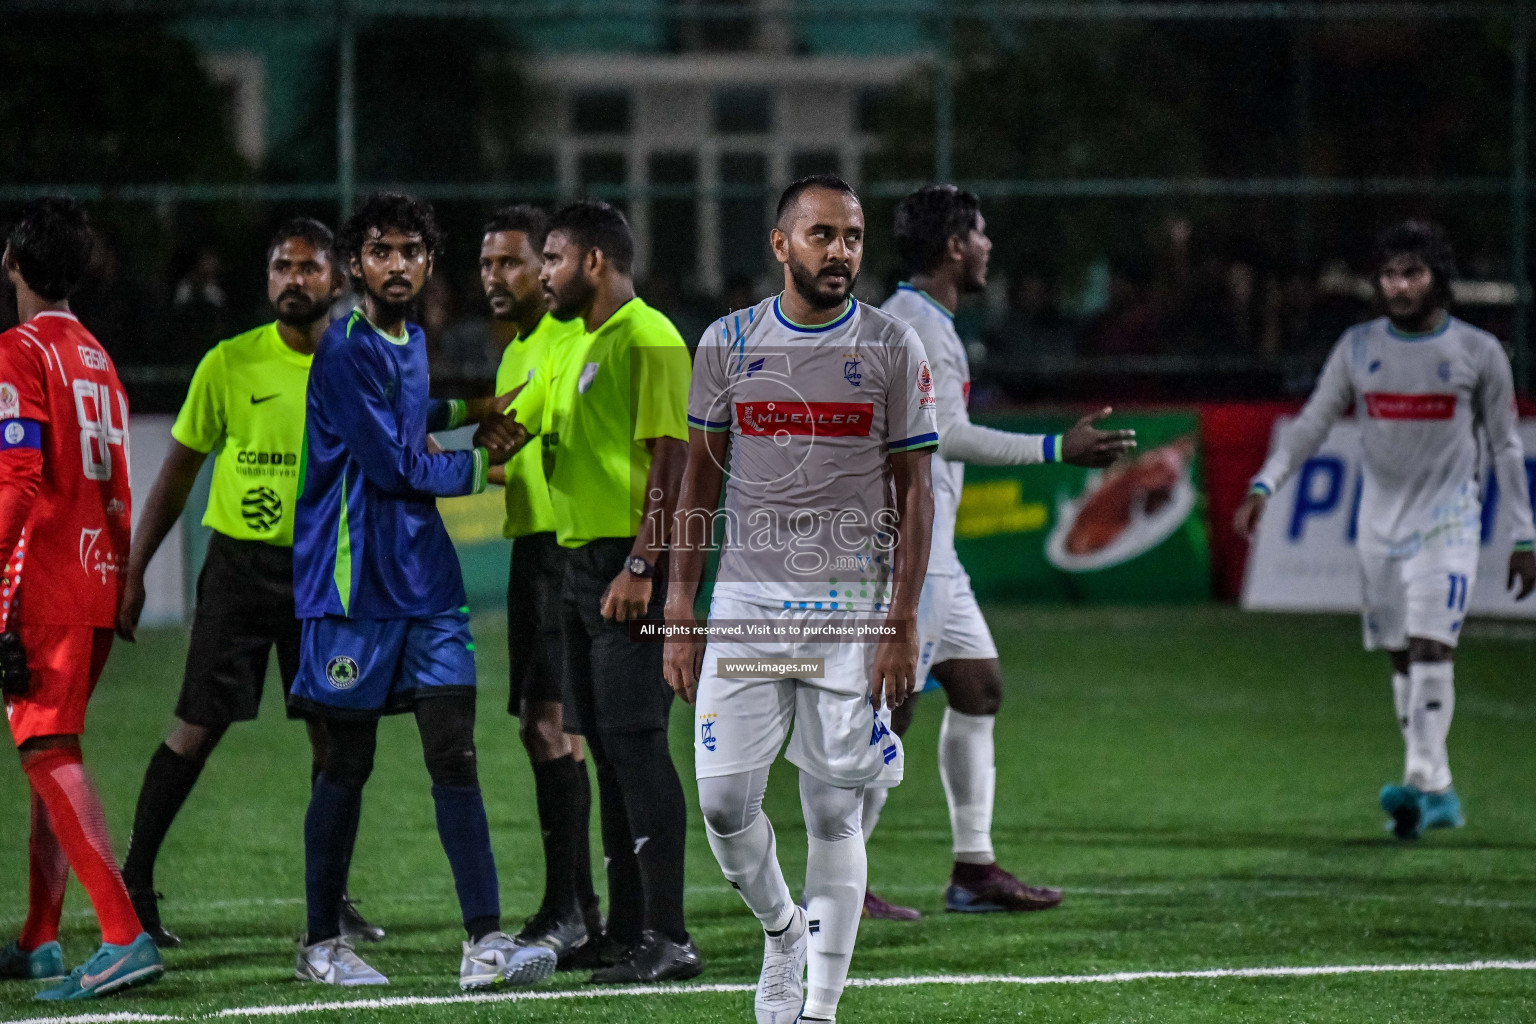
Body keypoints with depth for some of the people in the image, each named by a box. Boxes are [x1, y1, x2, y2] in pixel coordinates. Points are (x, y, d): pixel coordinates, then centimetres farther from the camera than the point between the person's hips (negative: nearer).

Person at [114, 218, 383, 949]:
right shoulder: (230, 364, -3)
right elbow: (178, 471, 3)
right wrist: (134, 571, 1)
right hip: (240, 562, -2)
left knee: (334, 733, 2)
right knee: (199, 726, -5)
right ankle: (133, 884, 5)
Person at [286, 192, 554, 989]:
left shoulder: (411, 341, 15)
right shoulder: (347, 348, -12)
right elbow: (391, 464, -14)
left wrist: (461, 412, 18)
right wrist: (479, 464, 0)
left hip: (424, 578, 7)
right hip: (352, 581, -7)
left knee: (454, 754, -3)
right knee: (347, 765, 2)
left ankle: (485, 944, -8)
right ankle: (320, 944, 15)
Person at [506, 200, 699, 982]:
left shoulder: (648, 340, -11)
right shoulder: (574, 348, 19)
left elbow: (669, 459, -17)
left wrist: (640, 567, -22)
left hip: (630, 569, -10)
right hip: (582, 564, 10)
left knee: (634, 741, -12)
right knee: (606, 746, 10)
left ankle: (667, 939, -12)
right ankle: (626, 931, 15)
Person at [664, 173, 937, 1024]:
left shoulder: (891, 348, 1)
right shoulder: (729, 344, 6)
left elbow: (914, 492, 1)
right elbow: (701, 480, 10)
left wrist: (903, 622, -7)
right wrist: (679, 613, 5)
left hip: (851, 606, -2)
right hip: (747, 600, 2)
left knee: (833, 811, -1)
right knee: (724, 802, -3)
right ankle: (778, 928, 26)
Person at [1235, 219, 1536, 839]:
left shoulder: (1477, 352, -2)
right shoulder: (1358, 347, 4)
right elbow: (1312, 423, 3)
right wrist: (1264, 486, -11)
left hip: (1448, 521, -4)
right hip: (1381, 524, 4)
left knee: (1429, 648, -18)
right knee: (1401, 660, 6)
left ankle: (1420, 783, -26)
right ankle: (1439, 795, 13)